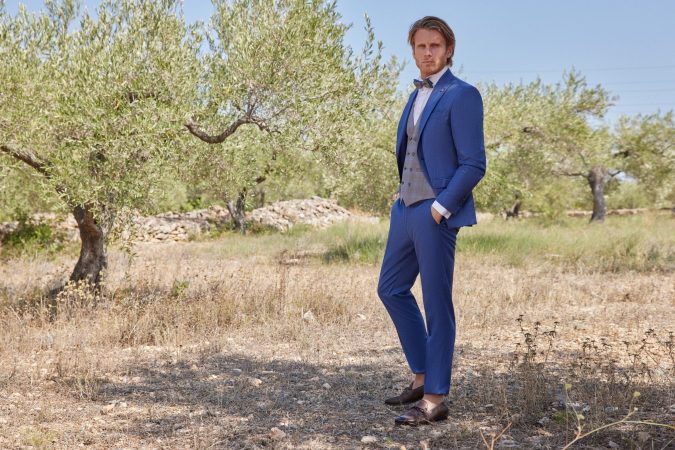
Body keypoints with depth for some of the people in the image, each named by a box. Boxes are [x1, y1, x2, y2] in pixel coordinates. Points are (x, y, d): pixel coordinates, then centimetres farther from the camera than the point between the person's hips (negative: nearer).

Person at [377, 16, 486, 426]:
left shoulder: (462, 95, -10)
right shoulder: (417, 96, 17)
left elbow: (474, 164, -14)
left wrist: (440, 208, -17)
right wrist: (405, 199, 15)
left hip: (437, 213, -9)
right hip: (407, 208, 9)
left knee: (437, 304, -3)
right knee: (392, 288, 15)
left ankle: (436, 399, 5)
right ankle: (422, 377, 26)